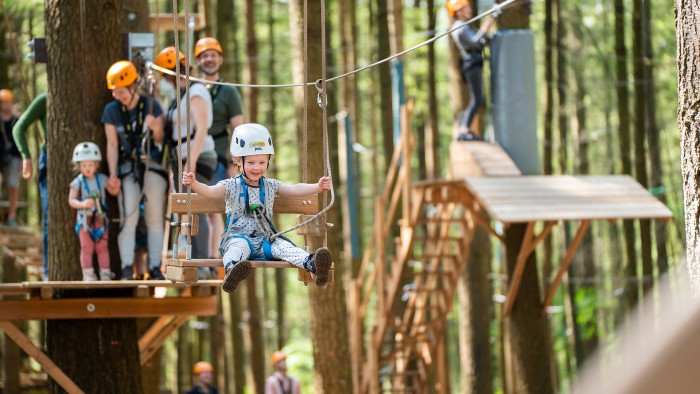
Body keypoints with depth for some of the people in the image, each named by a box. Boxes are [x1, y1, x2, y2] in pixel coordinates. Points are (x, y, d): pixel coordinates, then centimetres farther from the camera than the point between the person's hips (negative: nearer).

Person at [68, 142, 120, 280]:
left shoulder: (102, 179, 2)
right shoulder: (78, 182, -6)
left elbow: (113, 192, 16)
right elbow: (71, 200, -8)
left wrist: (116, 185, -7)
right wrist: (83, 204, -26)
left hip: (100, 218, 2)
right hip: (84, 219, -2)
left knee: (102, 246, 4)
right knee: (87, 247, -4)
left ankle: (105, 273, 9)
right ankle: (88, 273, 0)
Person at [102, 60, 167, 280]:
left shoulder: (151, 106, 1)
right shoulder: (111, 111, 3)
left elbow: (160, 140, 6)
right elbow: (112, 144, 3)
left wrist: (155, 128, -16)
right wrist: (113, 174, -5)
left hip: (152, 165, 1)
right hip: (127, 168, -1)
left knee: (154, 218, 1)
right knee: (128, 218, -11)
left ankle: (154, 268, 5)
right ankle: (127, 269, -13)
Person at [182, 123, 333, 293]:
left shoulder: (271, 186, 14)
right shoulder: (232, 185, 3)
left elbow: (293, 189, 4)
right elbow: (209, 191, -10)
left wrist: (317, 187, -11)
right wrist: (194, 184, -31)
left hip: (264, 239, 3)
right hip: (238, 236, -3)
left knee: (282, 245, -25)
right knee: (240, 245, -37)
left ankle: (312, 264, -48)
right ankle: (232, 269, -68)